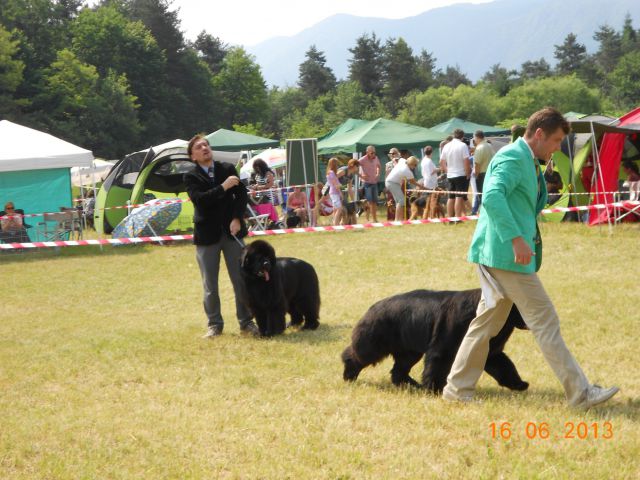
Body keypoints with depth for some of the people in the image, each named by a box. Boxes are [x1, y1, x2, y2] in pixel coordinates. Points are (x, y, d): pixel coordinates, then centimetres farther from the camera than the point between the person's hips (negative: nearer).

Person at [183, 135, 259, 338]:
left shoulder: (228, 169, 6)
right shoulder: (191, 177, -2)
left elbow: (241, 194, 2)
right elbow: (199, 198, -18)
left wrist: (237, 218, -11)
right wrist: (223, 187, -21)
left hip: (232, 231, 2)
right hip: (207, 235, -2)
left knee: (241, 279, 4)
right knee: (209, 285, 4)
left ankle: (246, 321, 13)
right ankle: (214, 324, 15)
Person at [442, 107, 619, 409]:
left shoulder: (527, 161, 18)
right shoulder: (513, 157, -14)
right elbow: (492, 197, -28)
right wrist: (516, 239, -32)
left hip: (499, 255, 10)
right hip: (506, 253, -10)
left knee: (488, 321, 13)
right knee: (544, 321, -7)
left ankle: (458, 388, 19)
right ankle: (579, 393, -3)